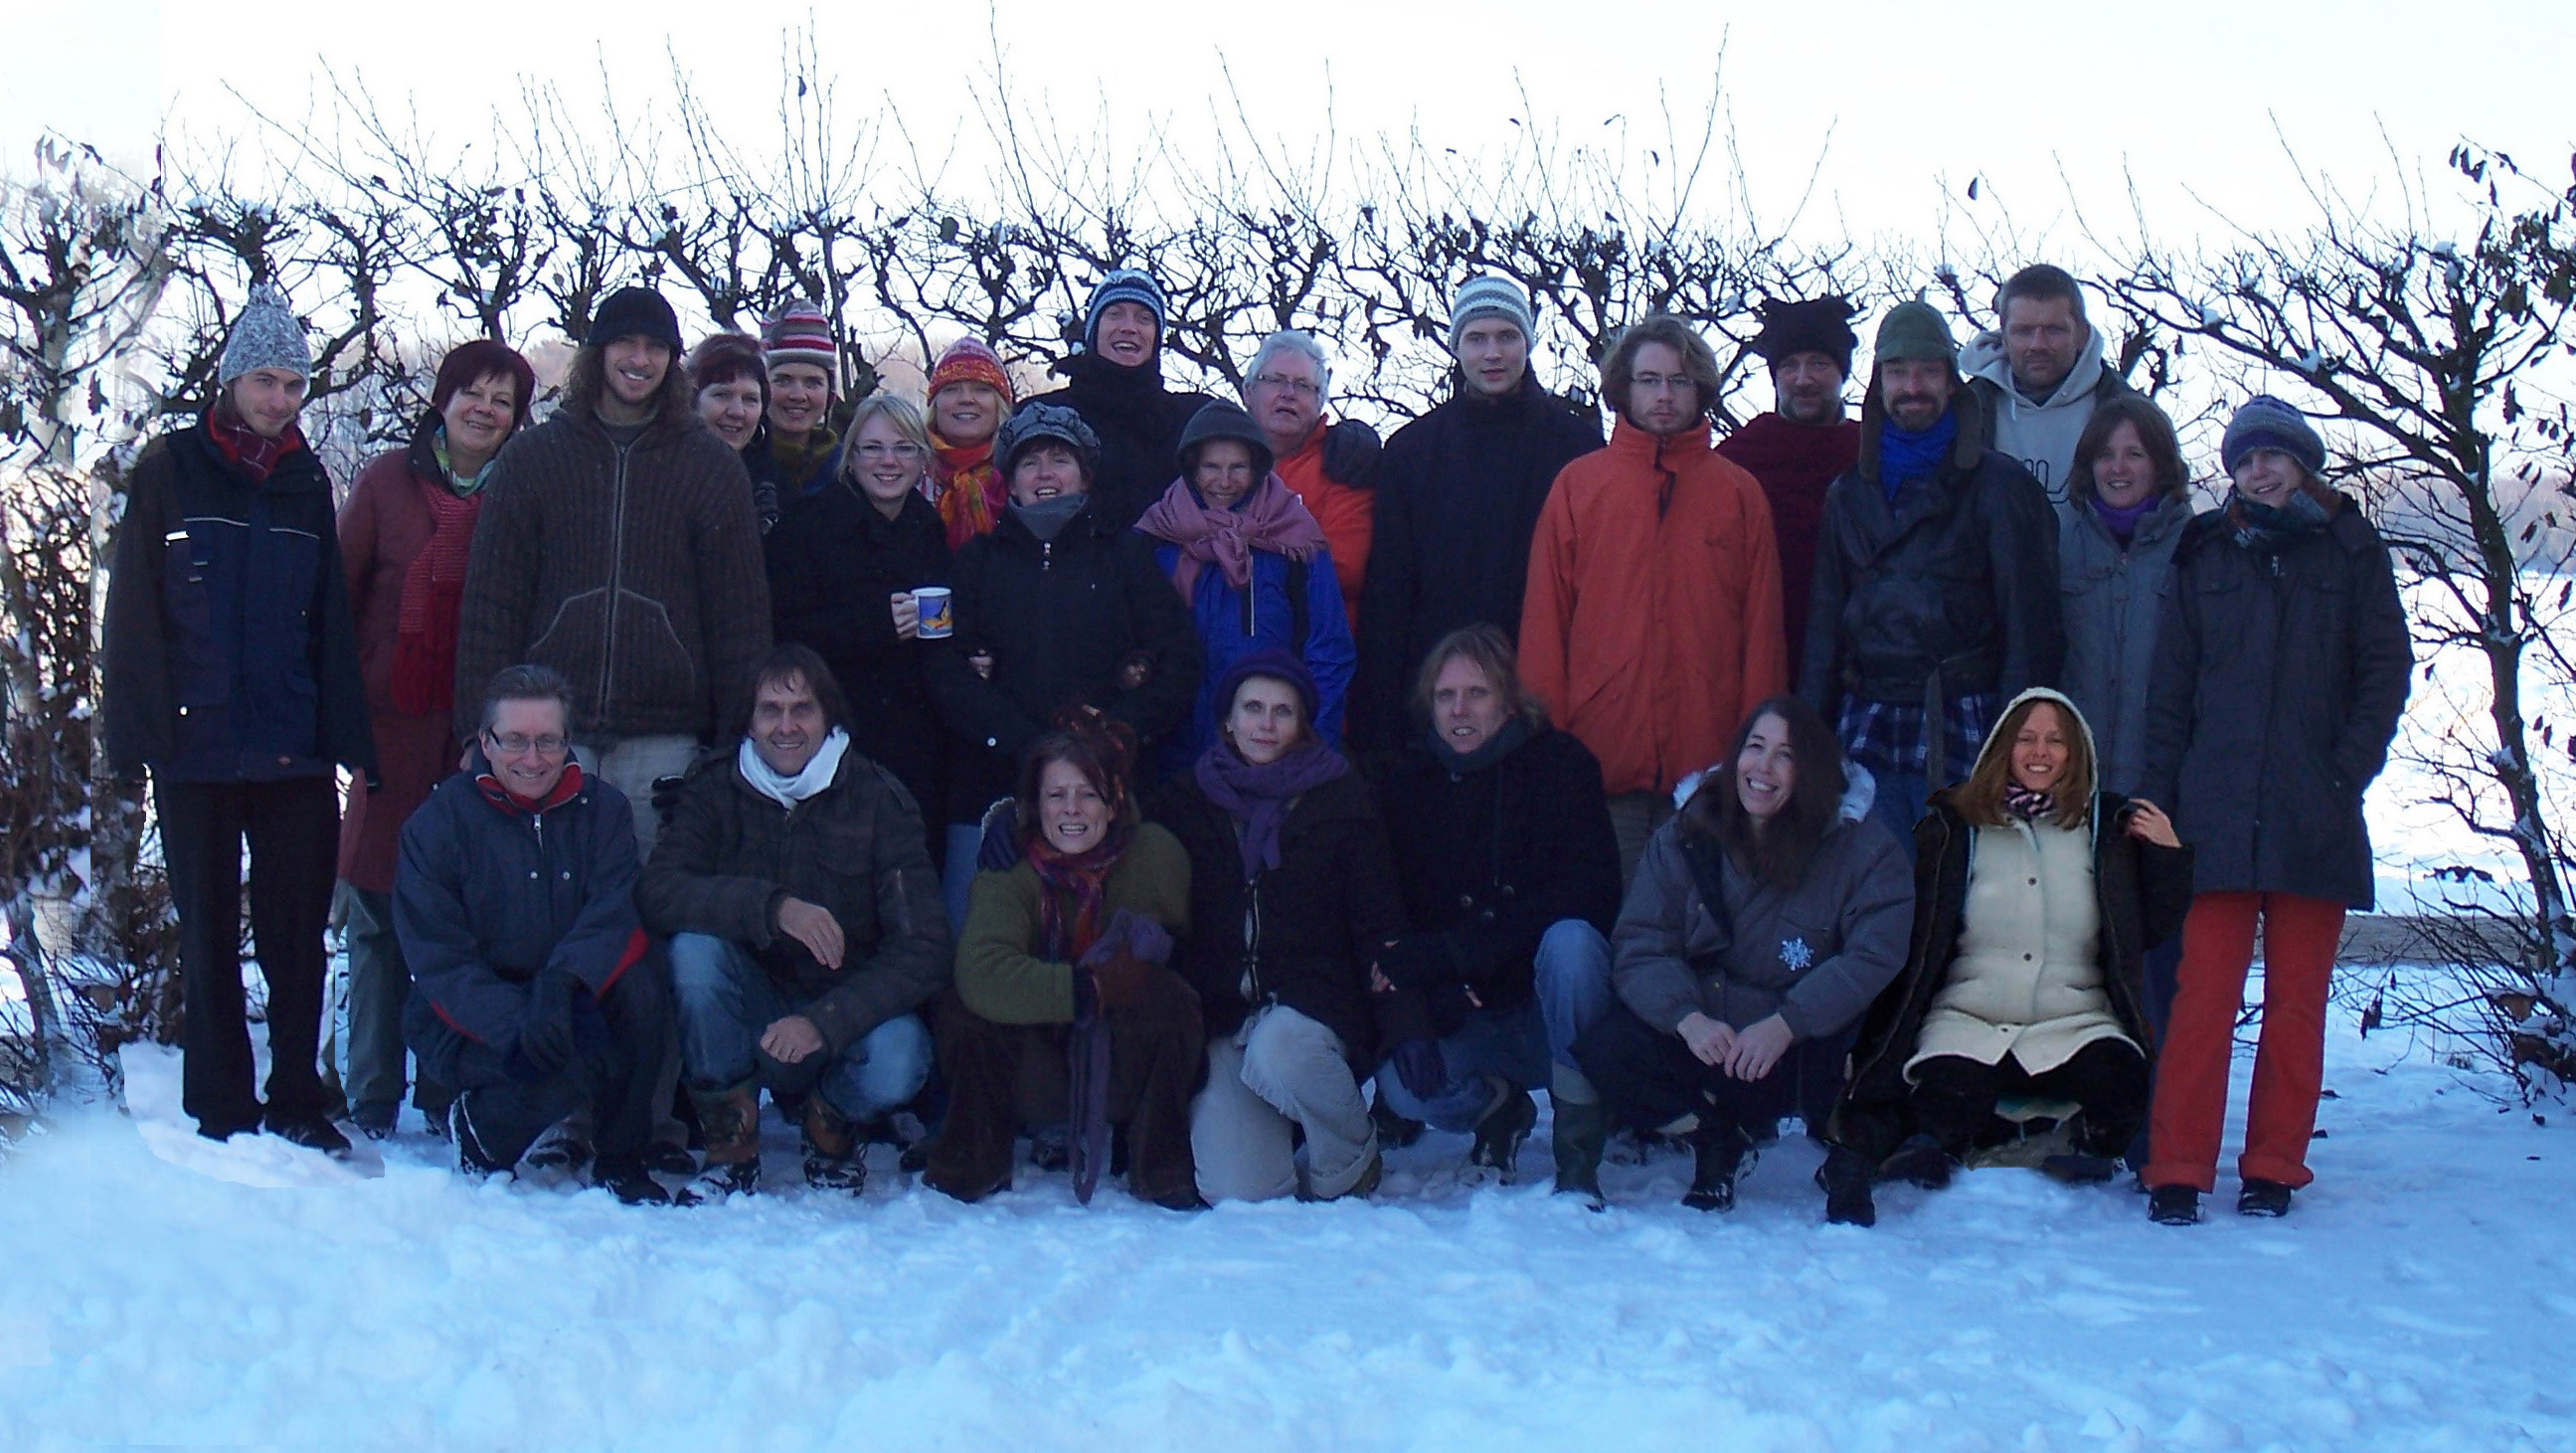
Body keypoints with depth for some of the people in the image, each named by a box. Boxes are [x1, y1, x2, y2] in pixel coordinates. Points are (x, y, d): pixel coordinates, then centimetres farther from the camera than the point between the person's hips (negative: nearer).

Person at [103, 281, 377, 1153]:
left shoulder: (307, 483, 11)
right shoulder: (169, 472, 1)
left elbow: (333, 621, 11)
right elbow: (133, 612, -2)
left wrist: (349, 738, 3)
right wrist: (135, 735, -9)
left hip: (295, 754, 2)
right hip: (195, 750, -2)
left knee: (298, 935, 5)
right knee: (209, 935, 6)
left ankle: (298, 1104, 16)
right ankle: (222, 1113, 14)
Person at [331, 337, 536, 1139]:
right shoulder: (387, 481, 4)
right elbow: (339, 593, 5)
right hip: (393, 731, -1)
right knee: (379, 920, 3)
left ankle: (452, 1096, 13)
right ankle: (372, 1102, 12)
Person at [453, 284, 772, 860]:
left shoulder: (712, 466, 8)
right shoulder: (531, 457, 9)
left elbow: (740, 613, 7)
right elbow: (490, 604, 7)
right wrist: (481, 727, -1)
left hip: (663, 742, 0)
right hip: (552, 735, 1)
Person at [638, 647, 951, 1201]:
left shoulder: (878, 798, -9)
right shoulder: (714, 788, -4)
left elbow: (923, 947, -17)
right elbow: (656, 894, -22)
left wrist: (823, 1022, -30)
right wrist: (774, 907, -36)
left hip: (849, 1013, -1)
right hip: (752, 1011, 2)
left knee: (898, 1059, -33)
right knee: (695, 943, -27)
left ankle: (833, 1127, 4)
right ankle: (732, 1152, -14)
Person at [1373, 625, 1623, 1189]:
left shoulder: (1560, 763, -7)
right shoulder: (1406, 784, 2)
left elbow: (1589, 896, -18)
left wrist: (1443, 951, -23)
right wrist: (1405, 1020, -24)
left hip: (1553, 1006, -2)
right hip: (1468, 1018, 3)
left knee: (1569, 940, -35)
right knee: (1402, 1088, -26)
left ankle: (1578, 1157, -20)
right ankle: (1501, 1109, 12)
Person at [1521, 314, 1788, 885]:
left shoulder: (1739, 494, 11)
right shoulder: (1577, 485, 9)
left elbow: (1763, 629, 9)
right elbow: (1543, 620, 7)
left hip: (1708, 753, 1)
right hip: (1600, 751, 0)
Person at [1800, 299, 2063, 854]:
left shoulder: (1998, 486, 3)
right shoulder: (1850, 492, 15)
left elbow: (2031, 622, -2)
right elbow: (1824, 618, 17)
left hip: (1962, 732, -3)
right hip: (1867, 732, 4)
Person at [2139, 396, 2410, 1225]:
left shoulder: (2350, 551, 9)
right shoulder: (2206, 556, 12)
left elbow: (2387, 667, 5)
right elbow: (2171, 683, 10)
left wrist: (2349, 768, -6)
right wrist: (2161, 793, 2)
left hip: (2316, 815, 0)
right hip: (2217, 810, 0)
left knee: (2298, 997, 4)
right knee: (2204, 993, -6)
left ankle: (2273, 1169, 11)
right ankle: (2177, 1169, -4)